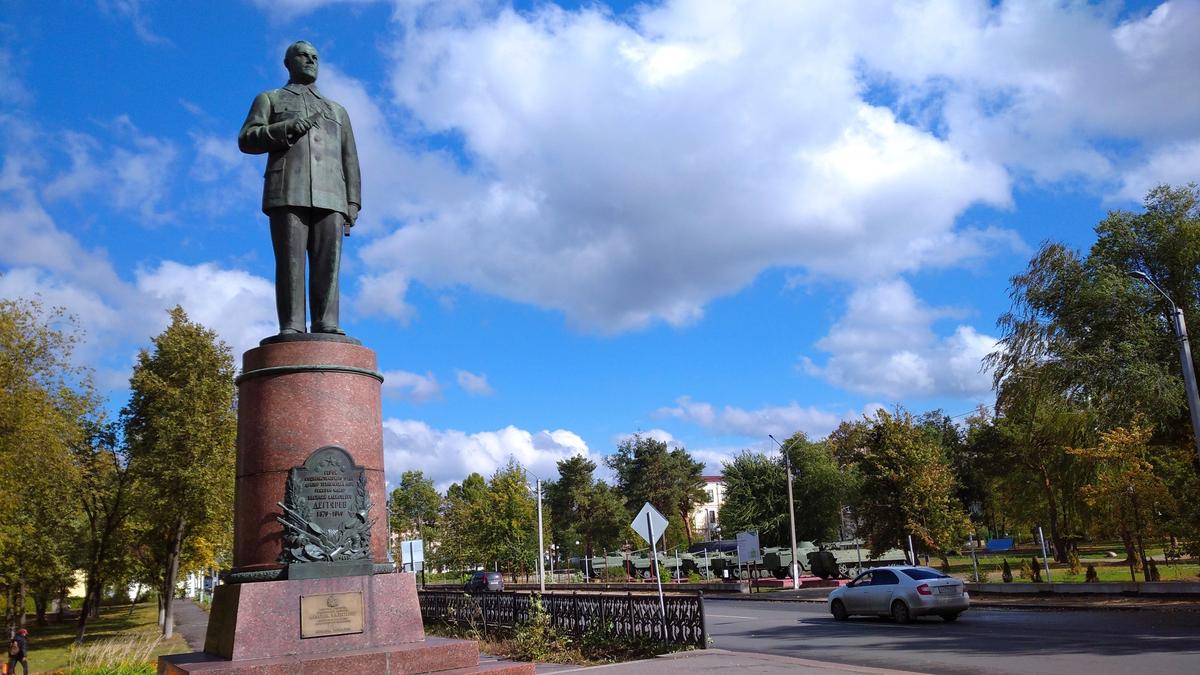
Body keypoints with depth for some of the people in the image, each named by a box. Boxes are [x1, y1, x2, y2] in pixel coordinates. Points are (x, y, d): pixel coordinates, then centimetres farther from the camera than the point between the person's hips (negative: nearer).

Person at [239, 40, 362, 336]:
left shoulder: (337, 110, 29)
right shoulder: (269, 99, 23)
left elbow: (350, 162, 19)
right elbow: (246, 140, 7)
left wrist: (352, 205, 5)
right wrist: (288, 128, -8)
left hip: (329, 197, 2)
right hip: (287, 193, -2)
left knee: (328, 262, -10)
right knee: (290, 262, -12)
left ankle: (326, 326, -15)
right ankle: (291, 329, -16)